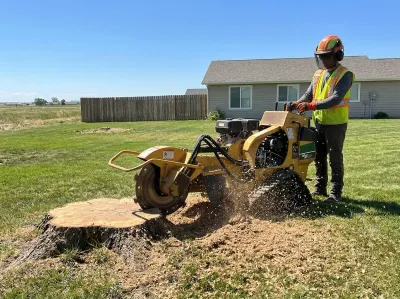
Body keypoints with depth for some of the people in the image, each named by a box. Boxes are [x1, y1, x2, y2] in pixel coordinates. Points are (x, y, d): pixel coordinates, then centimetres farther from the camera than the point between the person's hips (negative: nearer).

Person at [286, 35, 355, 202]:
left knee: (335, 159, 1)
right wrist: (296, 104, -14)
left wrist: (311, 106, -34)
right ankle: (320, 188, 24)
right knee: (319, 157, 13)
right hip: (319, 123, 7)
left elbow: (336, 99, -25)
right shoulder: (318, 74, 9)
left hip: (336, 124, -7)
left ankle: (336, 193, 10)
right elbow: (308, 95, 7)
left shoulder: (345, 75, -12)